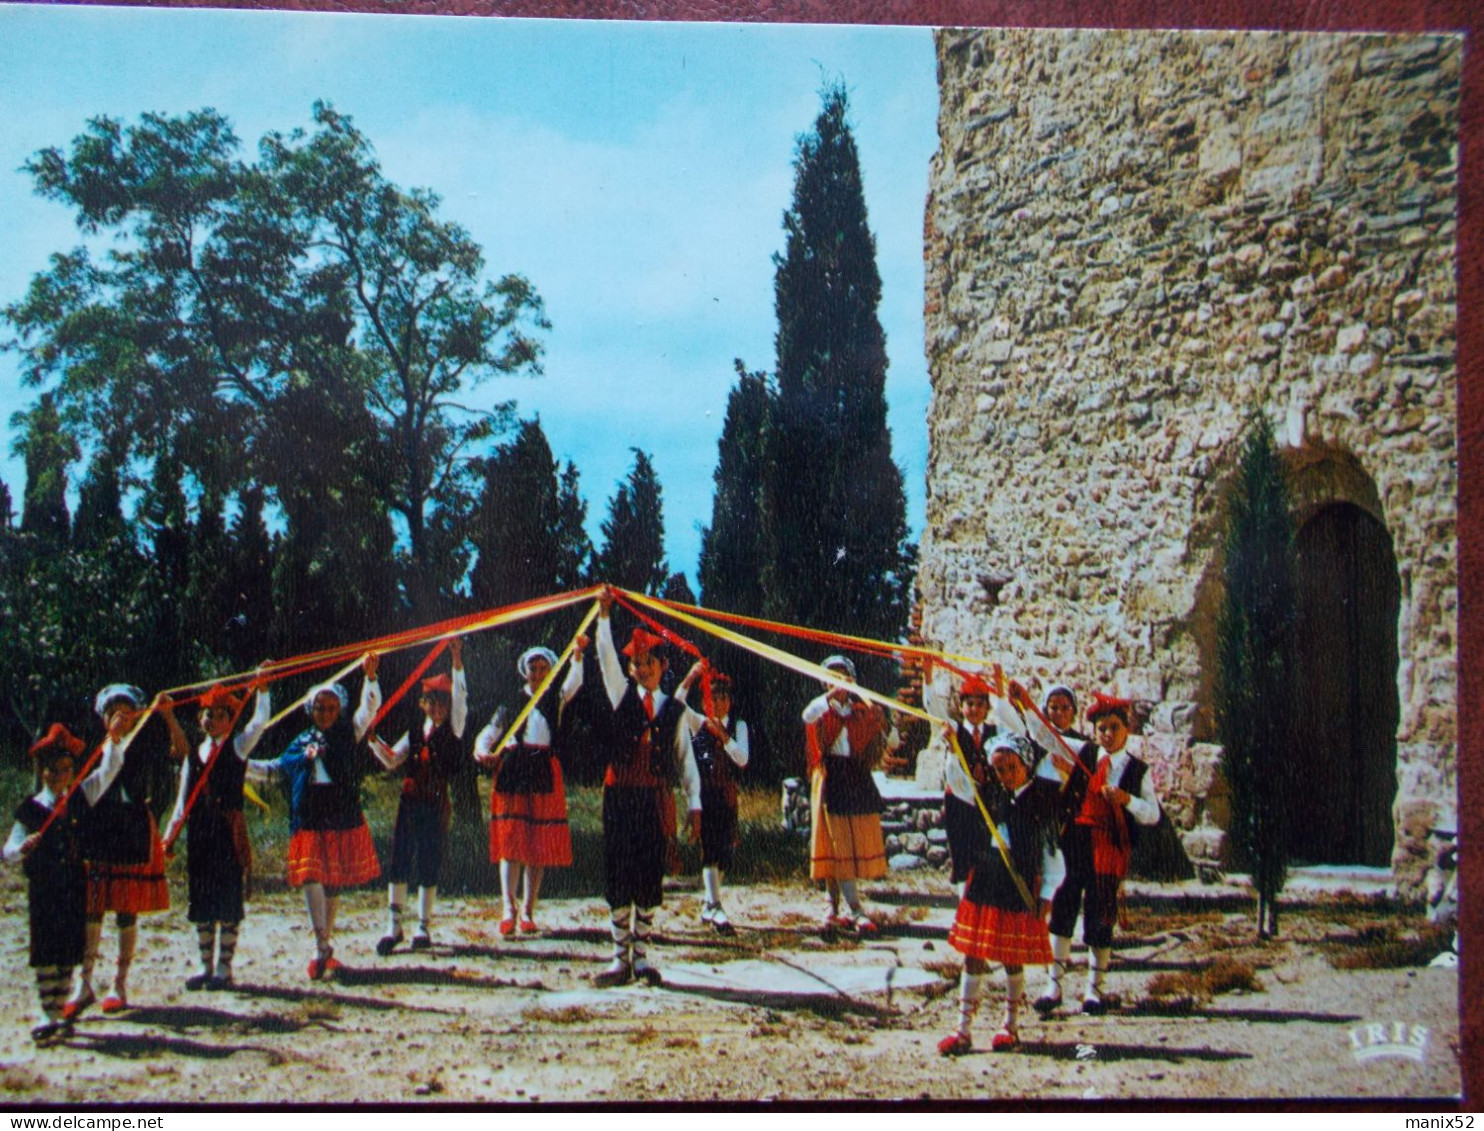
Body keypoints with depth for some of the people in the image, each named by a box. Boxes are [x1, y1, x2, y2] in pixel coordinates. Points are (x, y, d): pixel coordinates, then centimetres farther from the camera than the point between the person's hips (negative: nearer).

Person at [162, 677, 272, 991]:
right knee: (201, 901, 7)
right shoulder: (194, 755, 13)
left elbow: (260, 722, -12)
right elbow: (182, 801, 12)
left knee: (228, 901, -2)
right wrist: (169, 835, 5)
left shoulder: (237, 748, 4)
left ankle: (224, 968, 5)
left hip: (229, 834, -4)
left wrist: (262, 689, -20)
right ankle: (206, 966, 17)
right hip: (198, 834, 4)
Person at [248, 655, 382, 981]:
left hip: (343, 818, -1)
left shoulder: (348, 735, 8)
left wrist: (370, 676, -13)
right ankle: (323, 948, -11)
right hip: (310, 821, 1)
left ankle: (326, 945, 16)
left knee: (334, 881, 5)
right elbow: (274, 770, 26)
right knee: (311, 878, -12)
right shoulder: (301, 743, 14)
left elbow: (370, 707, -1)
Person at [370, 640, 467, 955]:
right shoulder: (415, 733, 13)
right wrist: (373, 740, -5)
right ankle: (394, 926, 7)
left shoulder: (452, 731, 3)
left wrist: (457, 662, -20)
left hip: (436, 804, -3)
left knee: (430, 865, 2)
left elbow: (459, 699, -11)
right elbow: (391, 760, 11)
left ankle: (423, 928, 11)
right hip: (409, 801, 3)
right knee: (399, 862, 1)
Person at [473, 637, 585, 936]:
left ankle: (528, 911, 7)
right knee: (511, 841, -9)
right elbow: (489, 733, 7)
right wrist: (483, 750, -17)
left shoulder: (556, 699, 11)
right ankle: (508, 908, -16)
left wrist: (578, 655, -28)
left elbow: (574, 682, -9)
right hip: (511, 771, -1)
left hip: (545, 773, 1)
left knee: (539, 845, 2)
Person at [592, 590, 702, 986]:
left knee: (650, 879, 1)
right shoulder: (623, 695, 10)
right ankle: (620, 959, 6)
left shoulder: (674, 710, 9)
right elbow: (607, 657, -2)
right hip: (620, 795, 0)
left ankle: (642, 956, 9)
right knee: (618, 876, 0)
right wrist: (604, 615, -12)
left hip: (658, 799, 0)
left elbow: (686, 760, 9)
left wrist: (694, 805, 3)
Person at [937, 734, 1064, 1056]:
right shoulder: (992, 797, 6)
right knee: (973, 956, 4)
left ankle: (1011, 1026, 22)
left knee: (1012, 959, 6)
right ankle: (963, 1030, 8)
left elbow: (1052, 852, -4)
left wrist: (1046, 894, -7)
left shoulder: (1041, 802, -6)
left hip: (1019, 888, -4)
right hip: (984, 883, 4)